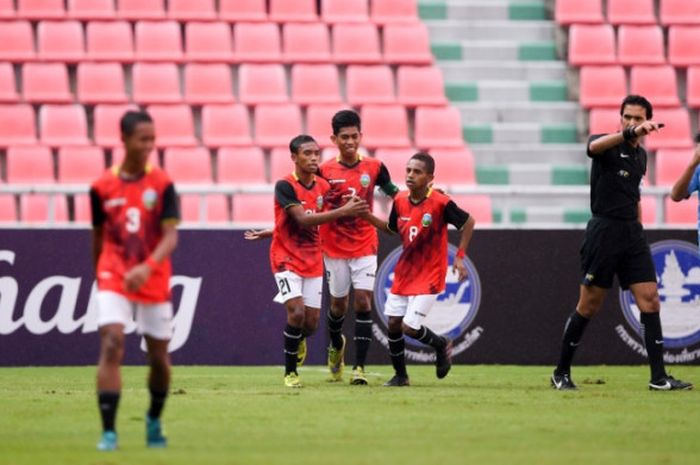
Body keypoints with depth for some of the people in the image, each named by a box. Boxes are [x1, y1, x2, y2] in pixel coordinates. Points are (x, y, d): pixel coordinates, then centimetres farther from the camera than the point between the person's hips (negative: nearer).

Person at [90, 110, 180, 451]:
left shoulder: (162, 184, -4)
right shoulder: (102, 187, 0)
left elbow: (170, 236, -13)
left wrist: (148, 266, -29)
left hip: (154, 282, 1)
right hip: (114, 281, 0)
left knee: (159, 357, 9)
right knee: (111, 345, -19)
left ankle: (154, 420, 37)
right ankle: (108, 432, -19)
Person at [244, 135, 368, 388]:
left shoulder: (323, 186, 3)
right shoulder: (285, 186, -15)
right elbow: (302, 219, -27)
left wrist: (268, 233, 11)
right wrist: (343, 211, -33)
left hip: (313, 260, 5)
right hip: (286, 259, -5)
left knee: (311, 323, 2)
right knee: (297, 311, -20)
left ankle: (296, 341, 39)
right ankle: (290, 372, -3)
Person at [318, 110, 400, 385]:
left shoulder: (374, 168, -1)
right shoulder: (324, 172, -5)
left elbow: (393, 192, 14)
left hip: (365, 246, 0)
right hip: (335, 248, 0)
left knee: (363, 302, -11)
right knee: (339, 303, 11)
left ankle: (359, 367, -11)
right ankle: (336, 346, 43)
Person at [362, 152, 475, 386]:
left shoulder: (440, 202, -19)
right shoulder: (400, 201, -2)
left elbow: (468, 222, -8)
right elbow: (392, 228, 14)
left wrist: (460, 257, -11)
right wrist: (367, 216, -1)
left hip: (429, 276, -6)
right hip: (404, 272, 6)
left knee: (409, 327, -11)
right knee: (393, 323, 4)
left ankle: (441, 345, 20)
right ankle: (400, 375, 22)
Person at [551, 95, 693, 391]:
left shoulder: (641, 155, 15)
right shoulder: (607, 144, -5)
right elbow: (595, 146, -32)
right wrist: (630, 133, -47)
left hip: (632, 232, 6)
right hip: (604, 231, -6)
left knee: (649, 300, -4)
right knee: (589, 306, -1)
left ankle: (658, 377, -5)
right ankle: (561, 372, 11)